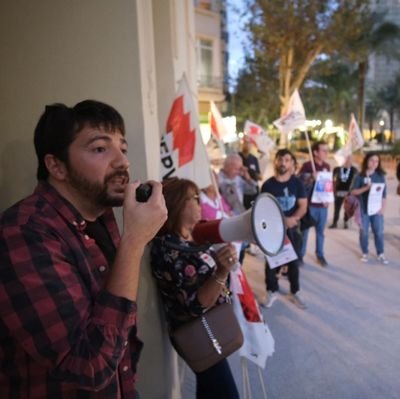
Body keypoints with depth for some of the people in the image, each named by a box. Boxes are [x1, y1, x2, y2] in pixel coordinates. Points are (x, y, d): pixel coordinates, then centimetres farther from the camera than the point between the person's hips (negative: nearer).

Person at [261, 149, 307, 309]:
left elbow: (303, 206, -5)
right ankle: (272, 291, 24)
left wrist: (293, 219, -23)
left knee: (293, 261, 11)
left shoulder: (297, 183, -1)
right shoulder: (268, 184, -6)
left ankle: (294, 293, 26)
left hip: (292, 228, 2)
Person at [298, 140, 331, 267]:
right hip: (309, 204, -5)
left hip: (323, 205, 5)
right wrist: (311, 178, -25)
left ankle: (320, 255, 26)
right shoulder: (307, 166, -9)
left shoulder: (327, 166, 10)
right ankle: (300, 256, 16)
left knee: (320, 231, 13)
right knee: (304, 231, 4)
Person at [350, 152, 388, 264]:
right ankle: (364, 253, 20)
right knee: (364, 232, 7)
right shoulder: (360, 176, -2)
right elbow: (353, 192, -5)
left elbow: (384, 193, 6)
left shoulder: (380, 176, 4)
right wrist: (366, 188, -19)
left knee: (379, 232, 3)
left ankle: (381, 254, 16)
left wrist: (382, 208, -2)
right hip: (363, 209, -1)